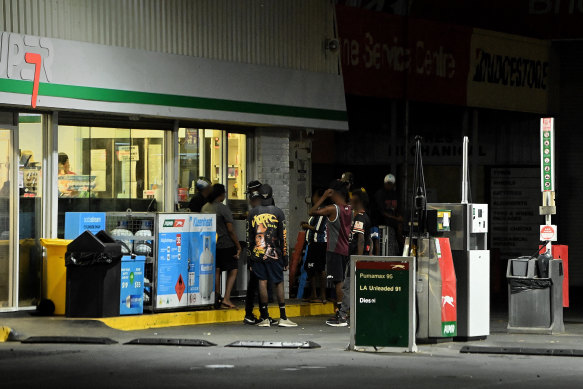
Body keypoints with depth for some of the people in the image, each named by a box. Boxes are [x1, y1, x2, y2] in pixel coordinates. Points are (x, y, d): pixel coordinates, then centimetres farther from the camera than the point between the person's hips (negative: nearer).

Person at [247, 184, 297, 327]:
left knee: (262, 282, 2)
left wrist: (250, 257, 12)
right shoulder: (278, 212, -1)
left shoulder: (253, 213, 5)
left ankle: (265, 318, 1)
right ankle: (283, 317, 2)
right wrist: (285, 257, 3)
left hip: (257, 254, 2)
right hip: (274, 254, -2)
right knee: (279, 283, 4)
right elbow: (283, 237, -2)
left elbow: (249, 236, 7)